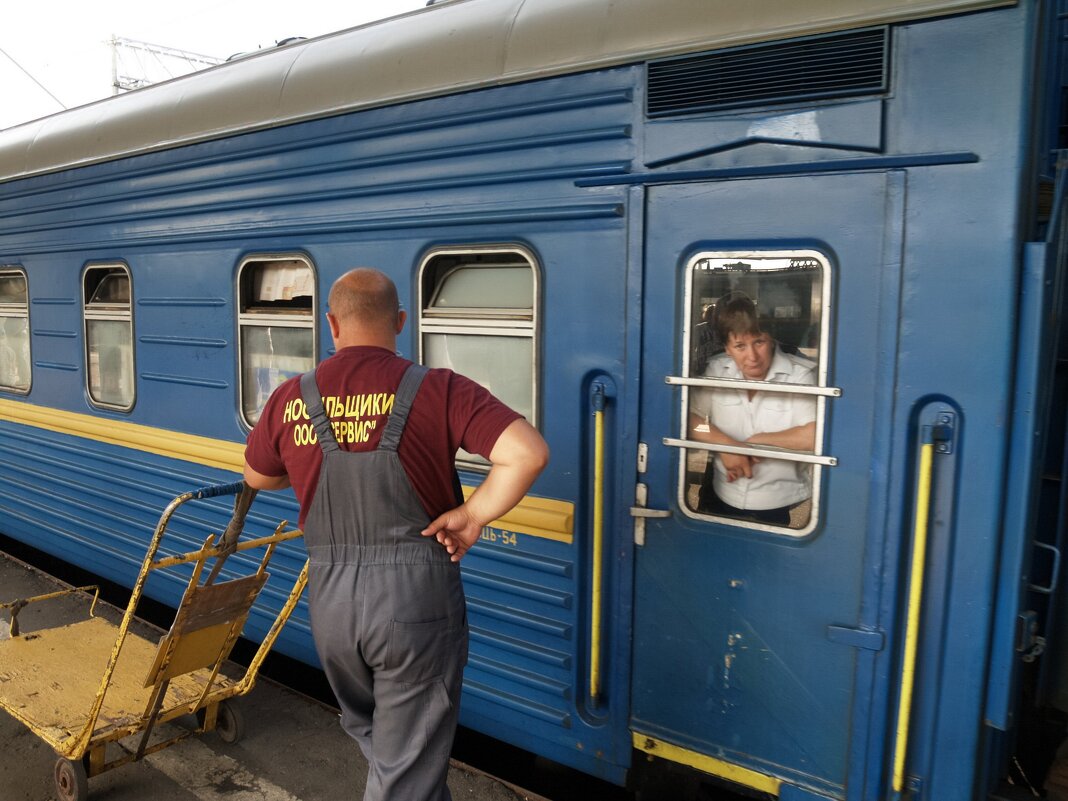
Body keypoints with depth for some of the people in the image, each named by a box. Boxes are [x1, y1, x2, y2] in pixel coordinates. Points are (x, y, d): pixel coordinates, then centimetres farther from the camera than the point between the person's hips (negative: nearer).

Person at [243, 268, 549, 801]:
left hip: (331, 598, 4)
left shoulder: (291, 399, -2)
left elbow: (257, 477, 16)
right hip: (416, 597, -3)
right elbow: (528, 453, -22)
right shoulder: (438, 390, -12)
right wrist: (473, 514, -11)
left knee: (370, 734, 30)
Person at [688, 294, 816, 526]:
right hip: (720, 497, 4)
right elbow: (689, 417, -6)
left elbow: (816, 436, -24)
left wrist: (755, 442, -16)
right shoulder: (716, 370, -2)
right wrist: (726, 445, -20)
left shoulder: (801, 375, -15)